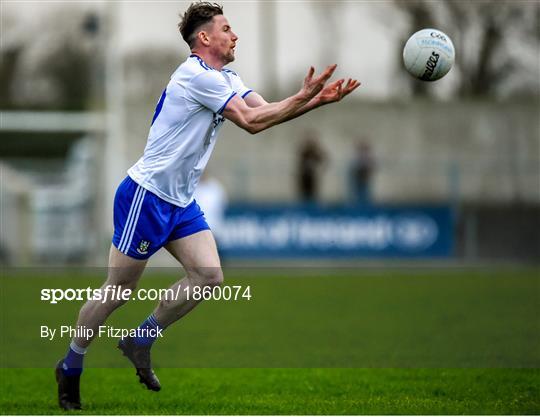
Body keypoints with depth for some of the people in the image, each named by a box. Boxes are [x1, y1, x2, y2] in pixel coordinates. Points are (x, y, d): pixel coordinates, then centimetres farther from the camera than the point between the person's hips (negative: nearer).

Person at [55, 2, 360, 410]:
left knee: (209, 275, -6)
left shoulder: (226, 79, 12)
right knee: (119, 289, -2)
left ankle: (141, 342, 10)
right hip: (146, 195, -9)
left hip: (181, 201, 9)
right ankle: (71, 366, 14)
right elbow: (252, 121, -22)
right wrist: (304, 97, -20)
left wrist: (316, 100, -12)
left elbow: (266, 109, 2)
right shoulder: (196, 75, -19)